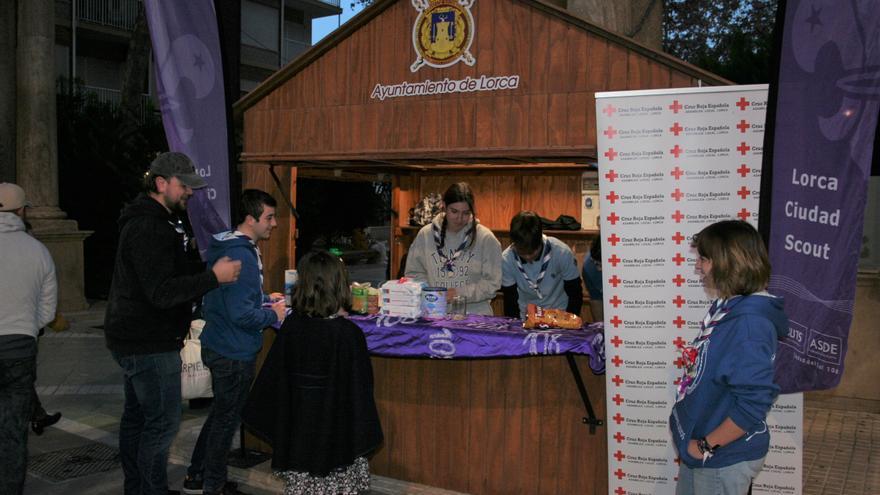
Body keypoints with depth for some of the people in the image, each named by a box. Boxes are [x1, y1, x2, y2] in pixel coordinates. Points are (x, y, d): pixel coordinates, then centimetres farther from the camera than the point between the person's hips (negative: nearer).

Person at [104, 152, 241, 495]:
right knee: (163, 422, -5)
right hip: (149, 344, -11)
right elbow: (162, 292, -29)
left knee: (136, 415, 19)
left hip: (135, 338, 11)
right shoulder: (149, 229, -22)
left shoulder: (150, 222, 14)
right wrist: (214, 277, -29)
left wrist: (193, 255, 7)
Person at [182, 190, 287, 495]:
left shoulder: (223, 246, 7)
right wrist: (273, 314, -14)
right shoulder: (242, 257, -26)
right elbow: (241, 315, -29)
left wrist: (265, 298, 12)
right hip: (235, 352, -10)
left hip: (216, 345, 10)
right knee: (226, 419, 7)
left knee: (220, 413, 23)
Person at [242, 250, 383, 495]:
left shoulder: (291, 325, -6)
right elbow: (359, 387, -12)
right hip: (336, 428, -3)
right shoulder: (348, 333, -16)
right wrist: (363, 434, -2)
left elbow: (273, 377, 1)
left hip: (298, 429, 4)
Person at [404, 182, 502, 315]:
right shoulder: (425, 235, 7)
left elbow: (492, 283, 0)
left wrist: (461, 293, -10)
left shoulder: (486, 238, 2)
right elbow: (413, 273, 12)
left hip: (475, 314, -1)